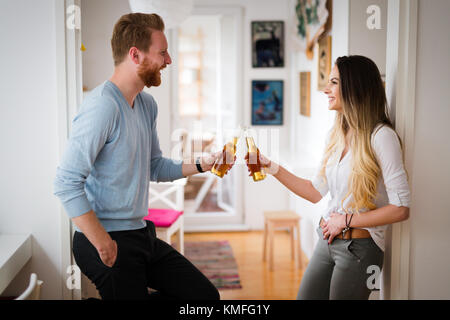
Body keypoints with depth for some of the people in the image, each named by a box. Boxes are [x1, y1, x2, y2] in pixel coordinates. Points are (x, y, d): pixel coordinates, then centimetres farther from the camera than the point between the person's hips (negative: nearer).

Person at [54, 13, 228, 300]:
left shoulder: (147, 104, 10)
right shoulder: (104, 105, -21)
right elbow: (67, 183, -26)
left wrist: (202, 165, 4)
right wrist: (103, 244, -23)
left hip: (143, 235, 9)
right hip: (111, 244, -9)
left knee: (205, 295, 11)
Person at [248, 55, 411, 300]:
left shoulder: (381, 136, -17)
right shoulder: (335, 135, 7)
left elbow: (401, 209, -19)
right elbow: (315, 192, 12)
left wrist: (345, 220, -14)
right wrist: (271, 167, 6)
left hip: (359, 249, -7)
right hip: (326, 241, 7)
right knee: (304, 297, 14)